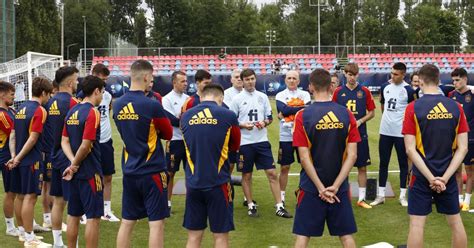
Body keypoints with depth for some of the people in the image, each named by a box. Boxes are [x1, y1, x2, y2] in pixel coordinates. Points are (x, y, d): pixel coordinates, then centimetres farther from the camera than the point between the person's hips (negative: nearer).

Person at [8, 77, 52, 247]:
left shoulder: (22, 108, 12)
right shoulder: (39, 111, -13)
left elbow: (13, 135, 13)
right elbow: (33, 138, -18)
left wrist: (14, 155, 9)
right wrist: (18, 158, -12)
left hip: (20, 160, 9)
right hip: (31, 160, -9)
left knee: (21, 196, 15)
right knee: (30, 197, -5)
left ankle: (23, 232, 26)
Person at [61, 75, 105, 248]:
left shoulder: (72, 111, 10)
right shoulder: (92, 112, -15)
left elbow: (64, 141, 7)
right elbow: (86, 145, -21)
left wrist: (73, 163, -5)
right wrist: (74, 165, -7)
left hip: (76, 172, 8)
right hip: (90, 172, -8)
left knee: (73, 215, 14)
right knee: (93, 217, -2)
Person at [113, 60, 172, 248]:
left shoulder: (118, 105, 3)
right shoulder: (152, 106, -15)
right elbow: (168, 134, -2)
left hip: (129, 172, 6)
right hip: (152, 172, -6)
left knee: (127, 222, 13)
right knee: (156, 223, 1)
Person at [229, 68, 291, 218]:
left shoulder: (262, 97, 7)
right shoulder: (237, 99, -1)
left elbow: (269, 117, 12)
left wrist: (264, 123, -9)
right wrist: (243, 125, -16)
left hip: (262, 141, 2)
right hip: (245, 143, -2)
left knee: (272, 173, -1)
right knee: (247, 175, 7)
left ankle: (279, 207, 5)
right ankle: (251, 206, 21)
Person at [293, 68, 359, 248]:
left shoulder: (303, 116, -10)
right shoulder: (346, 114, -3)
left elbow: (304, 157, -13)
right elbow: (352, 155, -7)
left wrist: (321, 188, -10)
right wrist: (335, 186, -8)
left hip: (311, 187, -2)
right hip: (340, 188, 2)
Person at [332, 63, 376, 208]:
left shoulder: (364, 91, 1)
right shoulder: (338, 92, 1)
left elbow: (372, 113, 4)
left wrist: (360, 121, -11)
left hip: (360, 134, 0)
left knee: (362, 167, 5)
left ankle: (362, 199, 14)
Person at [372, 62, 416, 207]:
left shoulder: (408, 90, -10)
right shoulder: (385, 87, 4)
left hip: (401, 132, -4)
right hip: (385, 131, 4)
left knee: (403, 163, 7)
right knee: (383, 163, 9)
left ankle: (402, 195, 16)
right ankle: (381, 195, 16)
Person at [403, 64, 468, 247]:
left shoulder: (413, 108, -11)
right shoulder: (456, 107, -2)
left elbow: (410, 150, -15)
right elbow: (463, 148, -5)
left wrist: (430, 178, -14)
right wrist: (445, 176, -9)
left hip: (422, 176, -3)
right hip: (448, 176, 3)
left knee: (417, 223, 3)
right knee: (455, 222, 15)